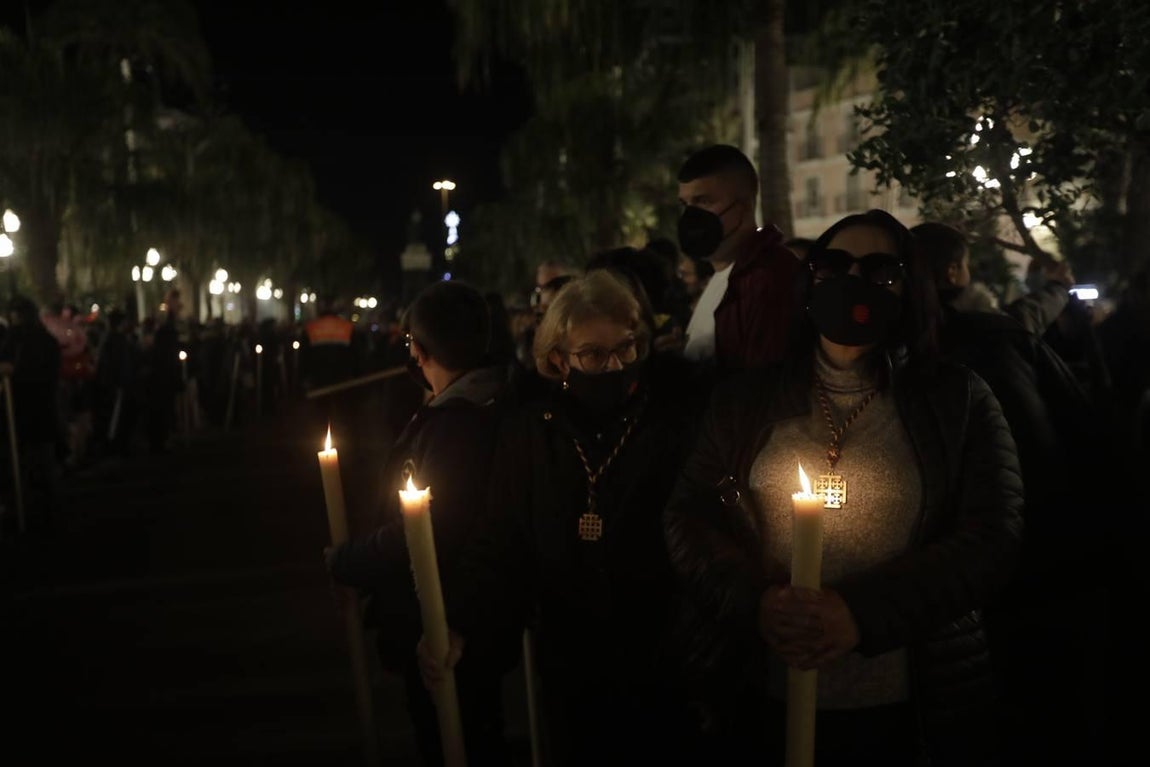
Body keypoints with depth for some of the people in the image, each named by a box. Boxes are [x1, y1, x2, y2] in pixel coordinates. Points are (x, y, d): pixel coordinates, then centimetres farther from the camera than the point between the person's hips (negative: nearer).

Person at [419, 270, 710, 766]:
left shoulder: (680, 420, -9)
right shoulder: (529, 433, -3)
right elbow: (501, 549, -4)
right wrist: (460, 627, -17)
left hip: (670, 671, -1)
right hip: (570, 674, 2)